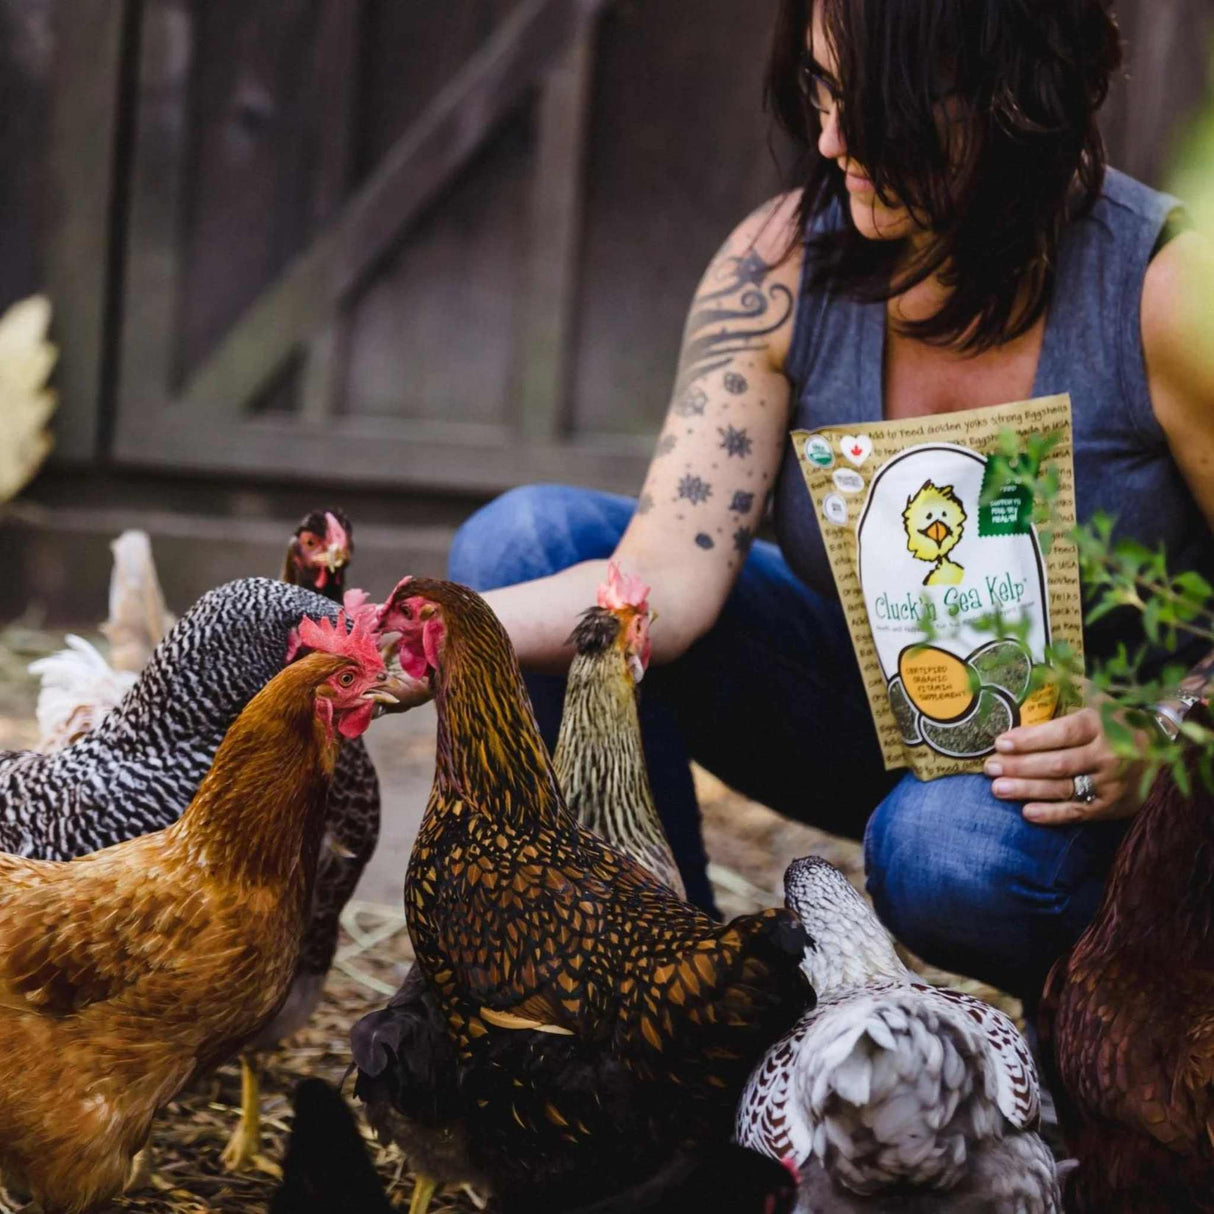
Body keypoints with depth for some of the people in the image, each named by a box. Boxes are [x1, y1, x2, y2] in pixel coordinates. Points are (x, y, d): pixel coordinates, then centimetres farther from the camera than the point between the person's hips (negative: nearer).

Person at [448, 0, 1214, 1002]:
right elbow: (666, 577, -22)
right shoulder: (780, 266, -14)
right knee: (523, 542, -13)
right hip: (864, 700, 4)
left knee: (951, 852, -39)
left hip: (1079, 768, -4)